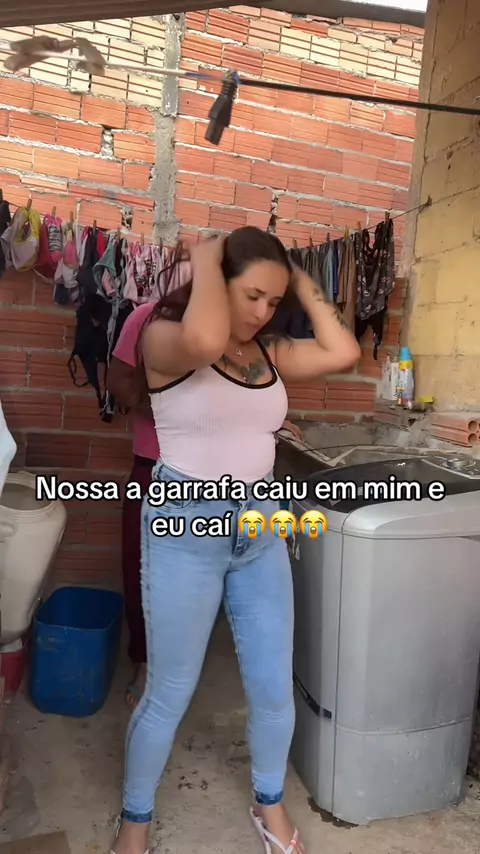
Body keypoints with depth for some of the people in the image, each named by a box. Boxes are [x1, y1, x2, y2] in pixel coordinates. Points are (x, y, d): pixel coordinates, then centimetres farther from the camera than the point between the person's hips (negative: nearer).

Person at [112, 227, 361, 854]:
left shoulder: (272, 353, 5)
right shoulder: (165, 339, -12)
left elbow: (344, 353, -8)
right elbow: (206, 340, -36)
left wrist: (302, 282, 0)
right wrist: (204, 258, -18)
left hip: (260, 527, 6)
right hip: (186, 527, -5)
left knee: (275, 688, 16)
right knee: (169, 694, 12)